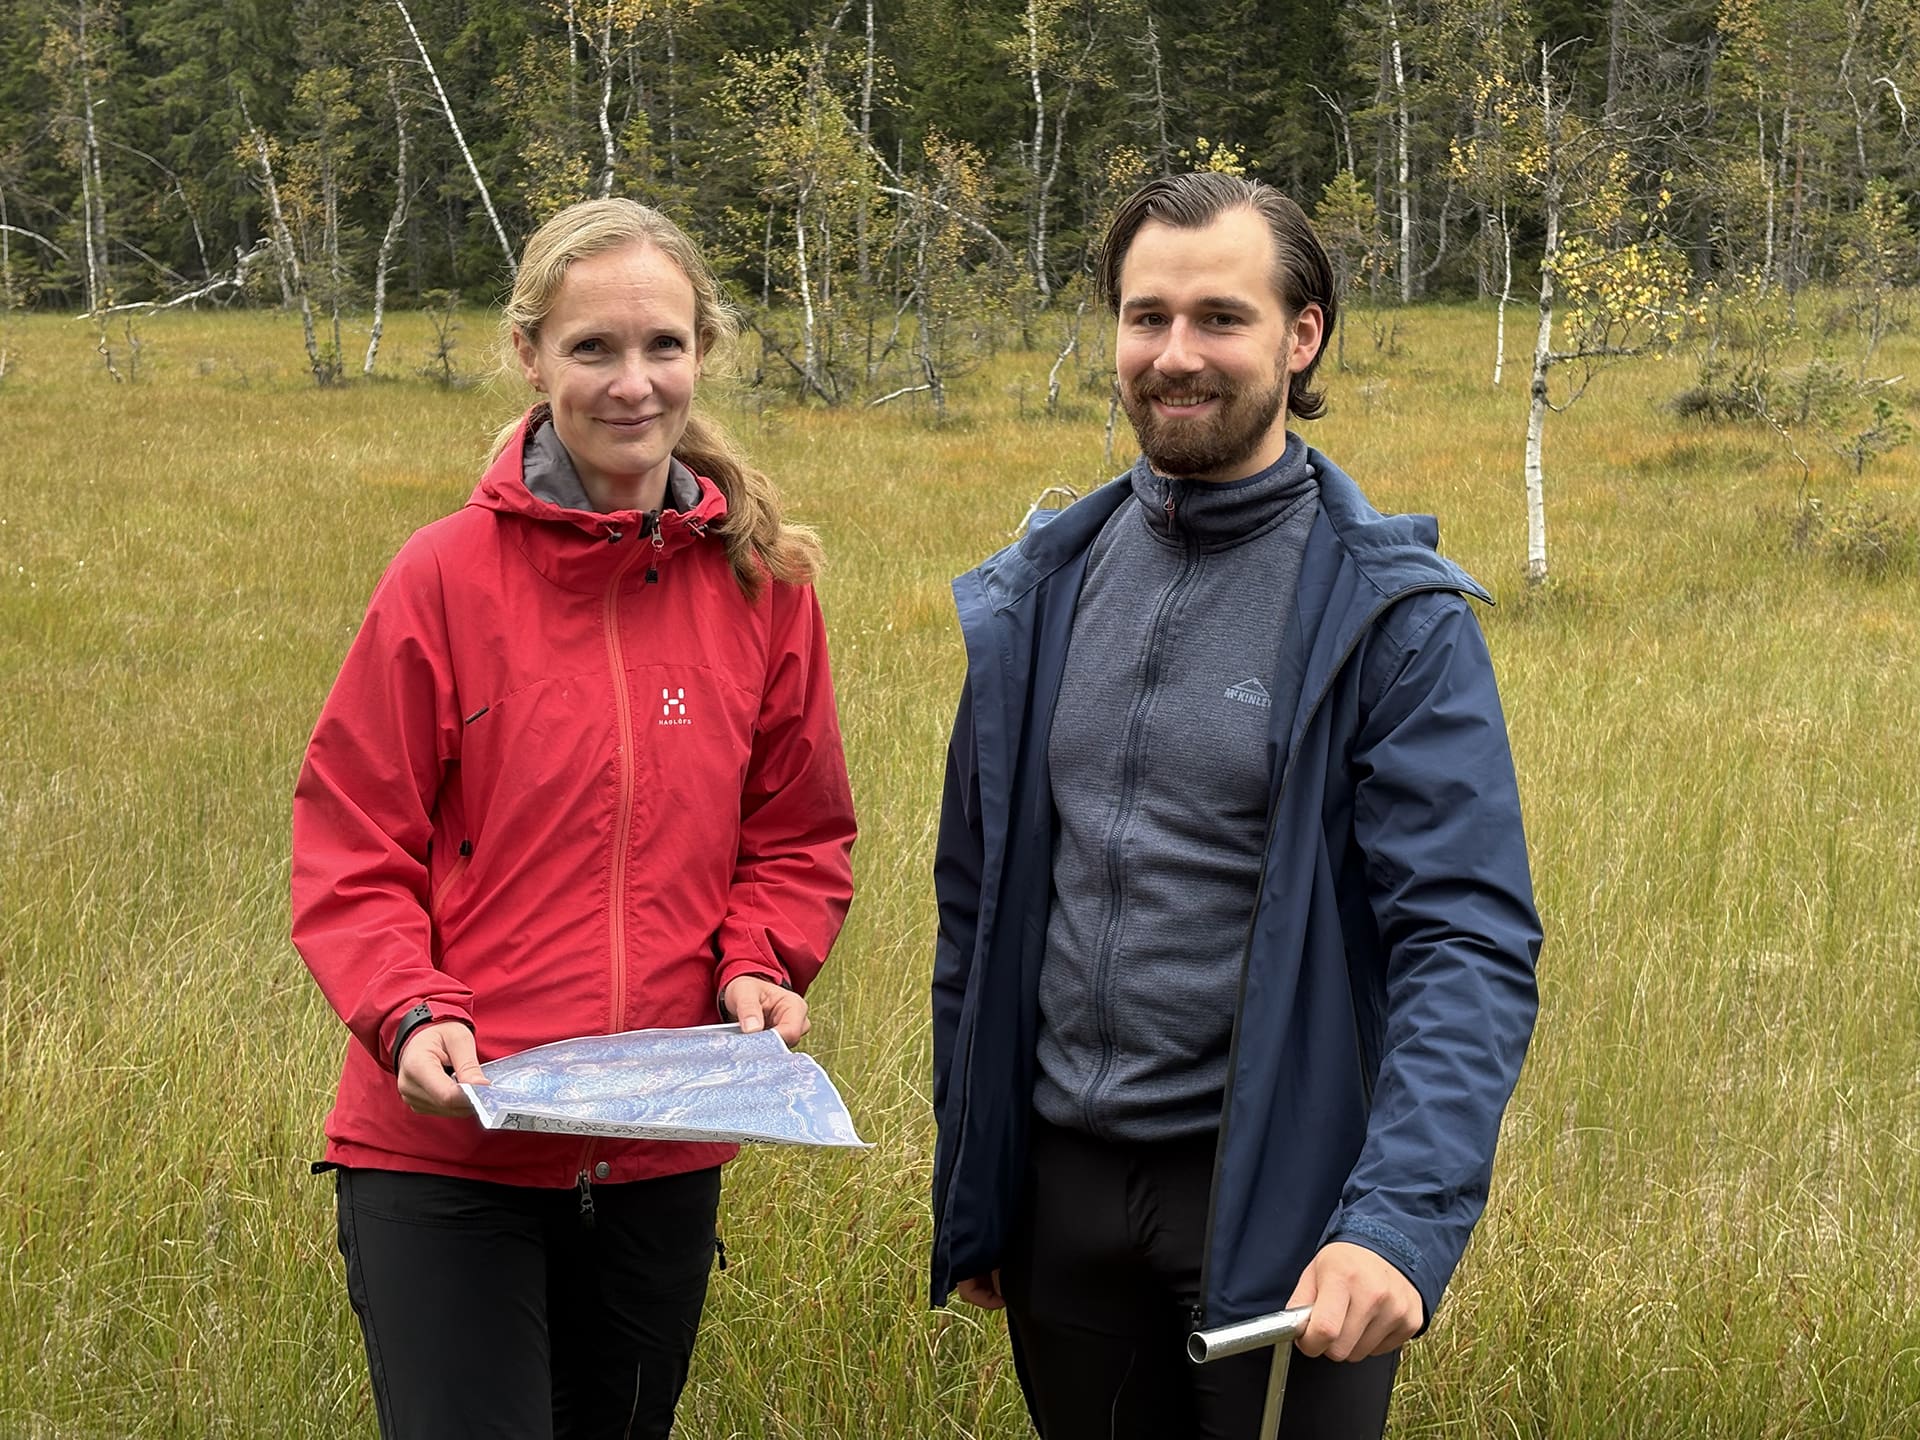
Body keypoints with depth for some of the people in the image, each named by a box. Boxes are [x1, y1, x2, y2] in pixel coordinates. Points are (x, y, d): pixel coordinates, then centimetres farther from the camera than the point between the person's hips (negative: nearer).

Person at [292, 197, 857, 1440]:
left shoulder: (762, 583, 0)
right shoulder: (447, 576, -9)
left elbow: (800, 834, 10)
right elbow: (352, 849, -5)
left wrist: (761, 968, -7)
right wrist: (410, 1014, -20)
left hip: (664, 1155, 4)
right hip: (447, 1151, -4)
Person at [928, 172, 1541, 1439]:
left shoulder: (1393, 618, -10)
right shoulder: (1037, 598, 5)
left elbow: (1472, 945, -17)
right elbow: (977, 907, 11)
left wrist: (1399, 1219, -30)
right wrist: (968, 1191, 11)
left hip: (1277, 1193, -4)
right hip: (1063, 1190, 4)